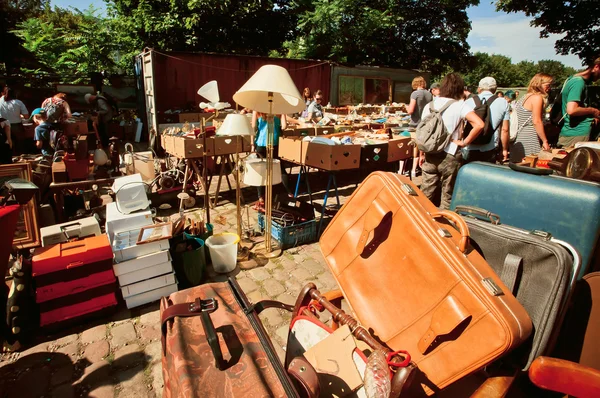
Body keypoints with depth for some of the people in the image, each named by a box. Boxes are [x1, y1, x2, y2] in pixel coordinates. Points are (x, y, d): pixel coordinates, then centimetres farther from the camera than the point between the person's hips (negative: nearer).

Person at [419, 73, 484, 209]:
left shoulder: (430, 105, 4)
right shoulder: (460, 105, -7)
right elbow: (479, 124, -21)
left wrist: (422, 154, 13)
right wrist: (464, 142, -10)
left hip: (430, 155, 4)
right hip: (450, 156, -4)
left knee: (425, 194, 13)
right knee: (447, 196, 10)